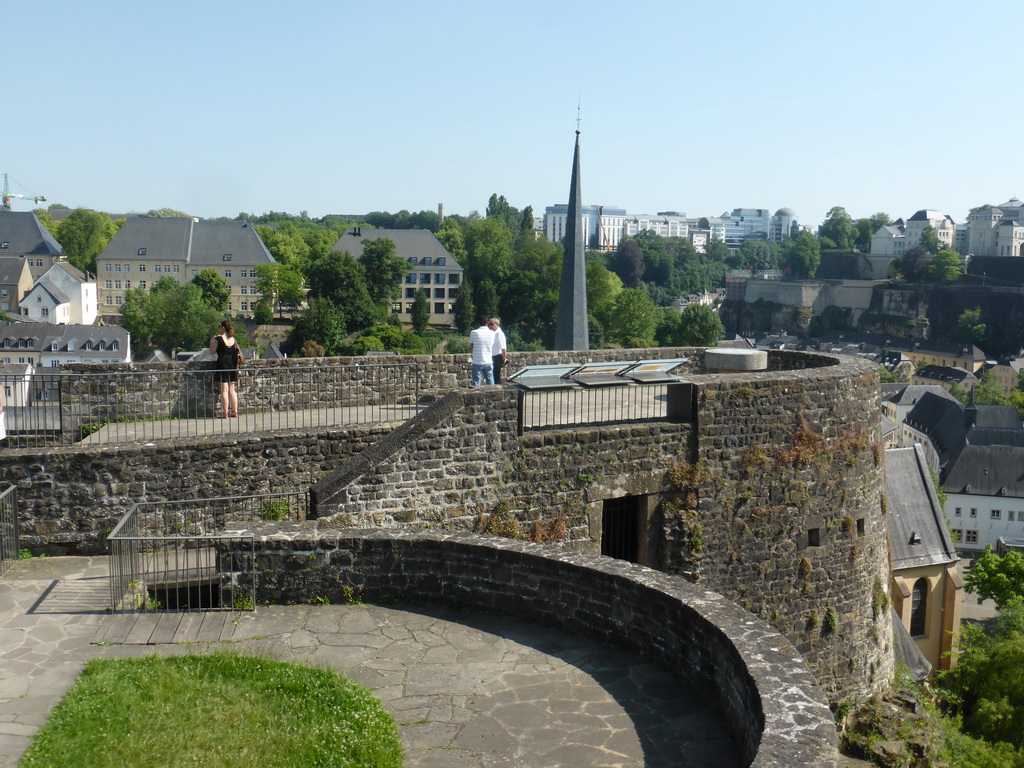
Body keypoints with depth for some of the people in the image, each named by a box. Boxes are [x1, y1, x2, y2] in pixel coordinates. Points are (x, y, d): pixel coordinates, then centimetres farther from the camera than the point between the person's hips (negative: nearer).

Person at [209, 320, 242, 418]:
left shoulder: (218, 339, -10)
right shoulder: (234, 339, 6)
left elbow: (212, 352, -3)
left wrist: (212, 342, 12)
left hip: (222, 365, -5)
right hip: (232, 365, 5)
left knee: (224, 390, -3)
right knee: (232, 390, 12)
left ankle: (225, 413, -4)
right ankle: (234, 412, 12)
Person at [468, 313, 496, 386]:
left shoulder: (473, 332, -7)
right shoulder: (492, 333, -1)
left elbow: (470, 349, 2)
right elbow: (493, 347, 8)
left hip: (477, 363, -2)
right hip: (488, 362, 2)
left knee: (476, 385, 0)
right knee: (490, 384, 9)